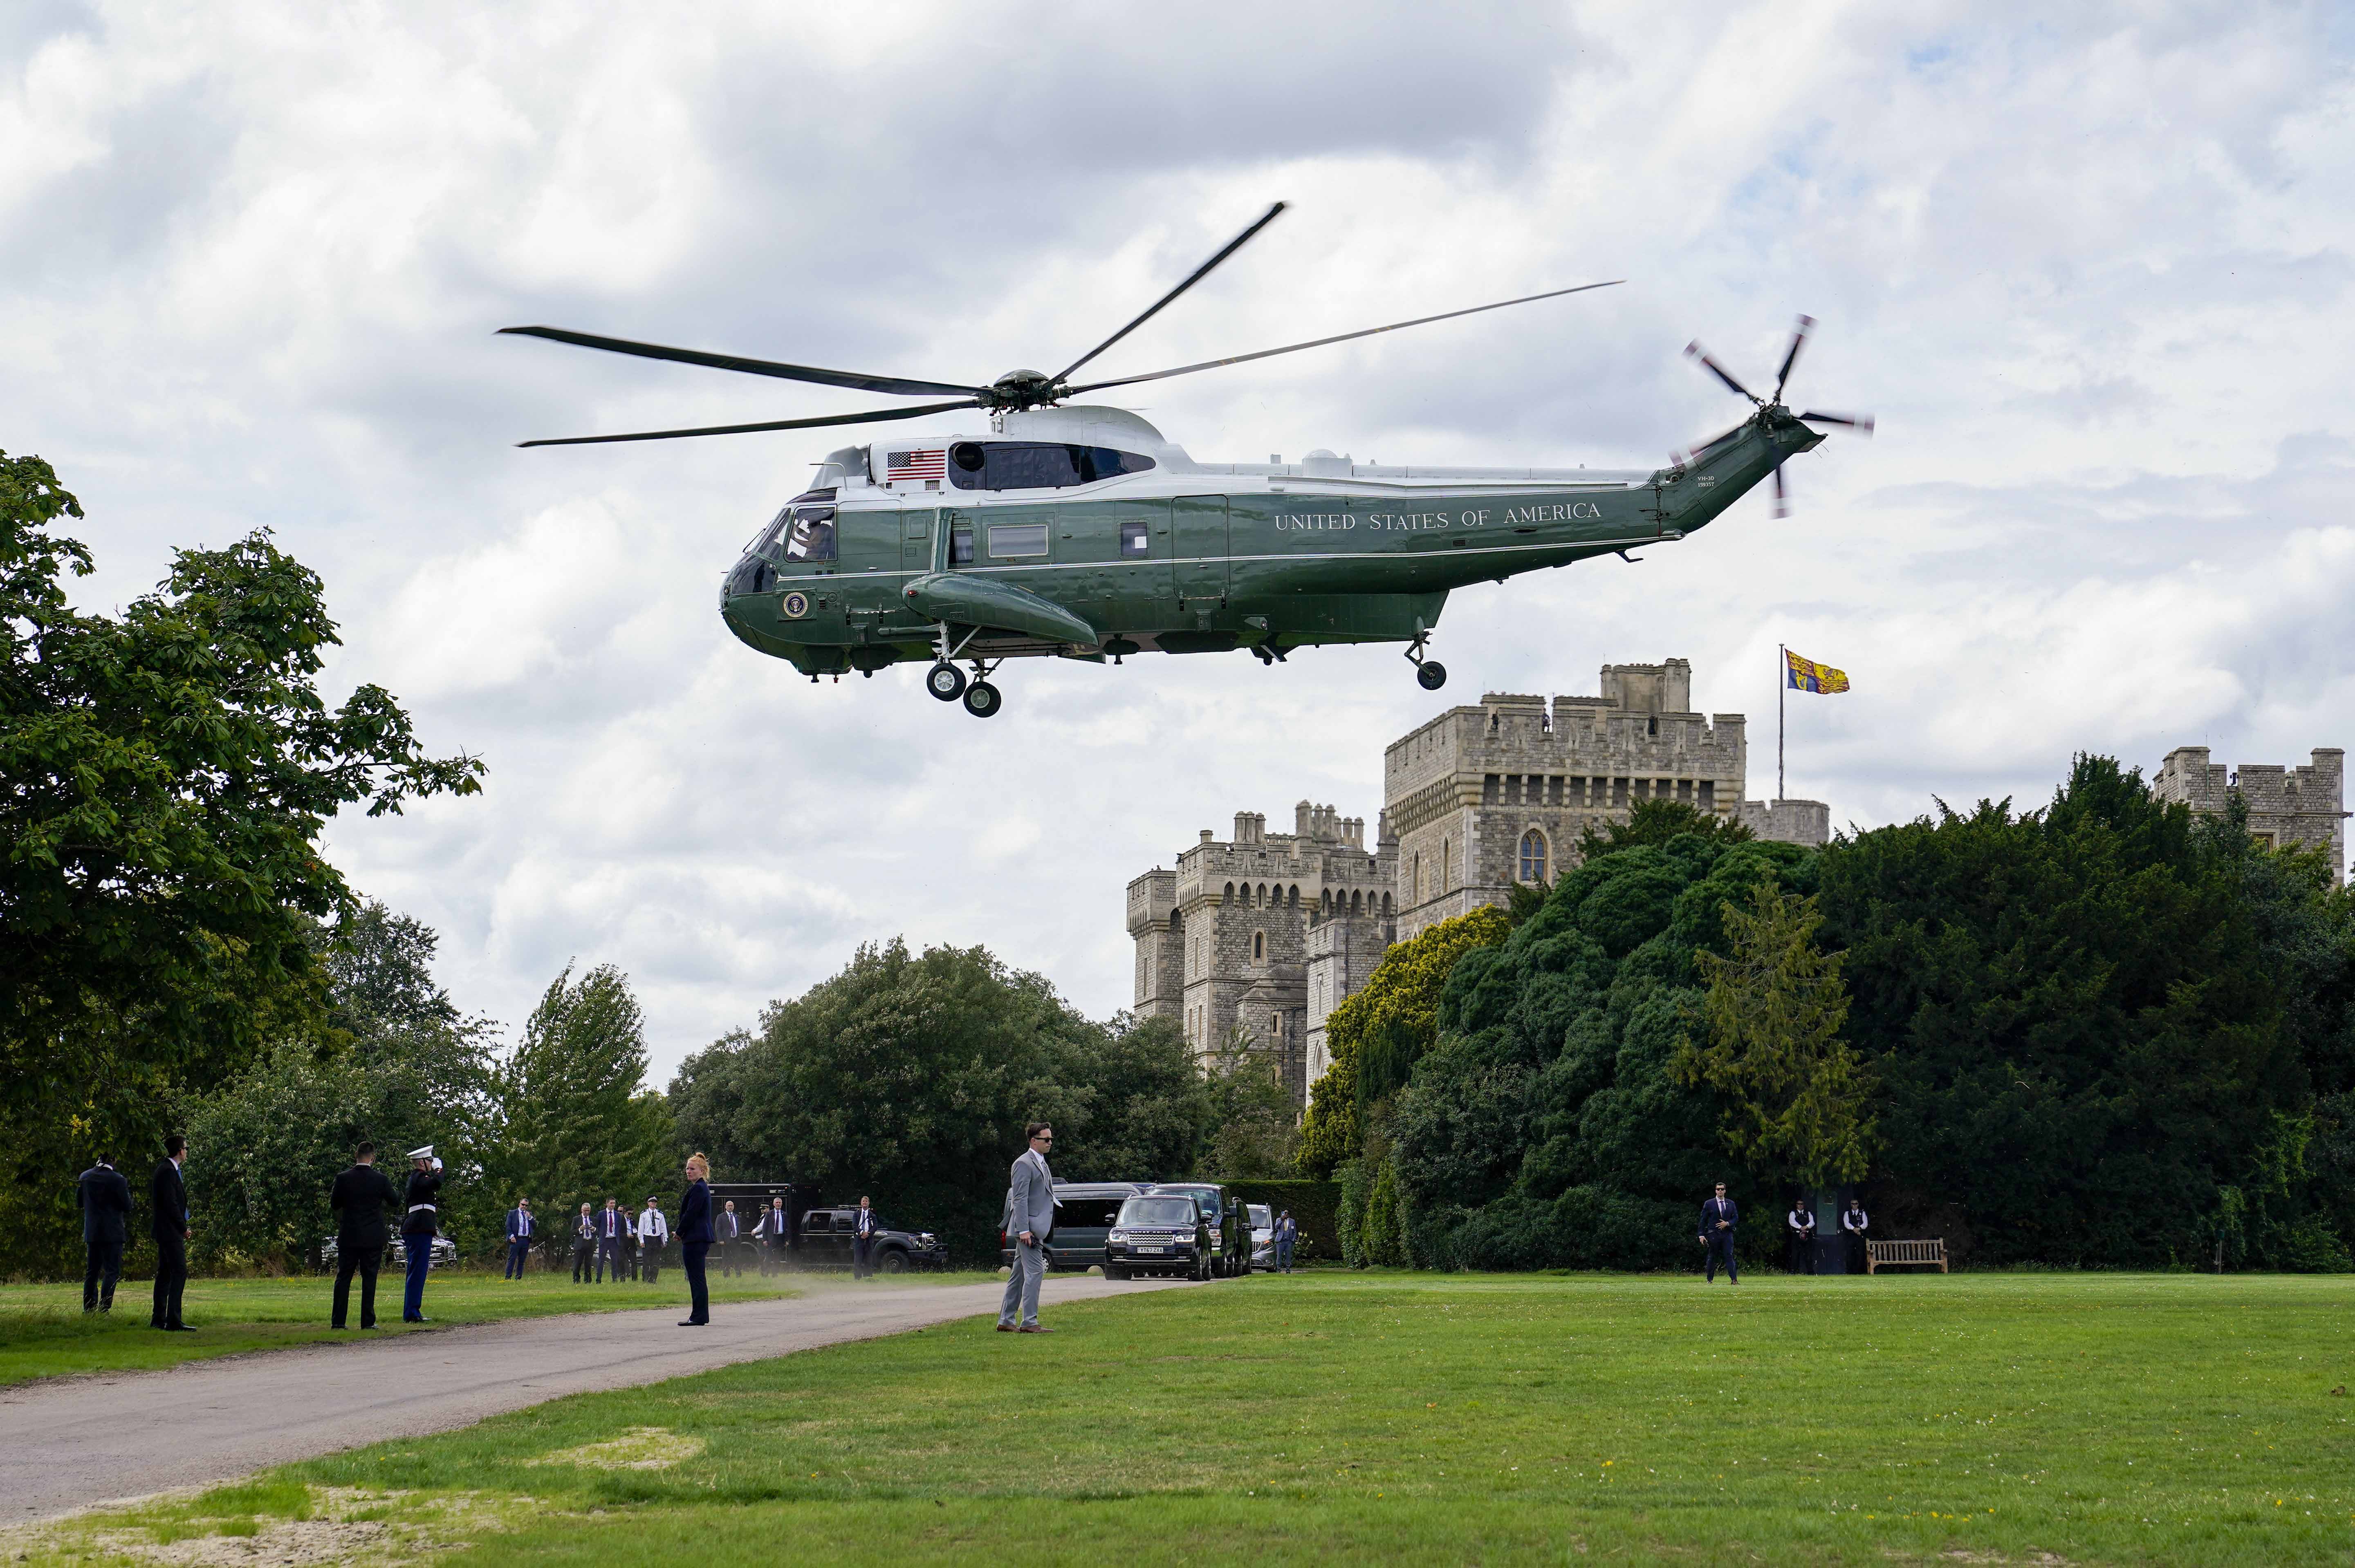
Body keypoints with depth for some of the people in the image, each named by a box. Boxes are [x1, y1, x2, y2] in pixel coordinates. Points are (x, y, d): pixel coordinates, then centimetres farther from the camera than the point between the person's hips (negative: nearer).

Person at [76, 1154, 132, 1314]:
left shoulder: (85, 1177, 2)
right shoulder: (117, 1180, -14)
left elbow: (79, 1201, 12)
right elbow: (127, 1206, -8)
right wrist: (126, 1190, 6)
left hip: (91, 1232, 5)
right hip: (112, 1233, -5)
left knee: (92, 1271, 13)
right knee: (112, 1271, -1)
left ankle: (89, 1308, 14)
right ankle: (104, 1308, -9)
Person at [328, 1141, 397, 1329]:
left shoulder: (343, 1179, -6)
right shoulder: (381, 1180, -7)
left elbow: (334, 1205, 5)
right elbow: (395, 1201, 6)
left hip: (349, 1236, 1)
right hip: (373, 1238, -1)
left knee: (343, 1278, 7)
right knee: (369, 1279, 4)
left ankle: (338, 1321, 4)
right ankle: (368, 1322, 2)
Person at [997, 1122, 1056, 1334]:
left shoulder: (1041, 1164, 19)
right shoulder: (1024, 1164, -11)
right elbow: (1020, 1199, -17)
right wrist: (1024, 1229, -23)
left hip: (1037, 1229, 10)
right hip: (1028, 1227, -10)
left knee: (1019, 1275, 11)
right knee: (1035, 1271, -13)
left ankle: (1005, 1321, 15)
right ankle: (1029, 1322, -14)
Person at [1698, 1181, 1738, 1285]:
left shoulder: (1731, 1204, 12)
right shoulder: (1709, 1204, 4)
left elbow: (1736, 1218, 12)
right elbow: (1703, 1220, 3)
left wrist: (1728, 1223, -9)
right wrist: (1702, 1235, -4)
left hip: (1727, 1233, 1)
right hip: (1714, 1234, -1)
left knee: (1729, 1256, -9)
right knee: (1713, 1257, 3)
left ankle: (1734, 1280, -16)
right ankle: (1710, 1280, 12)